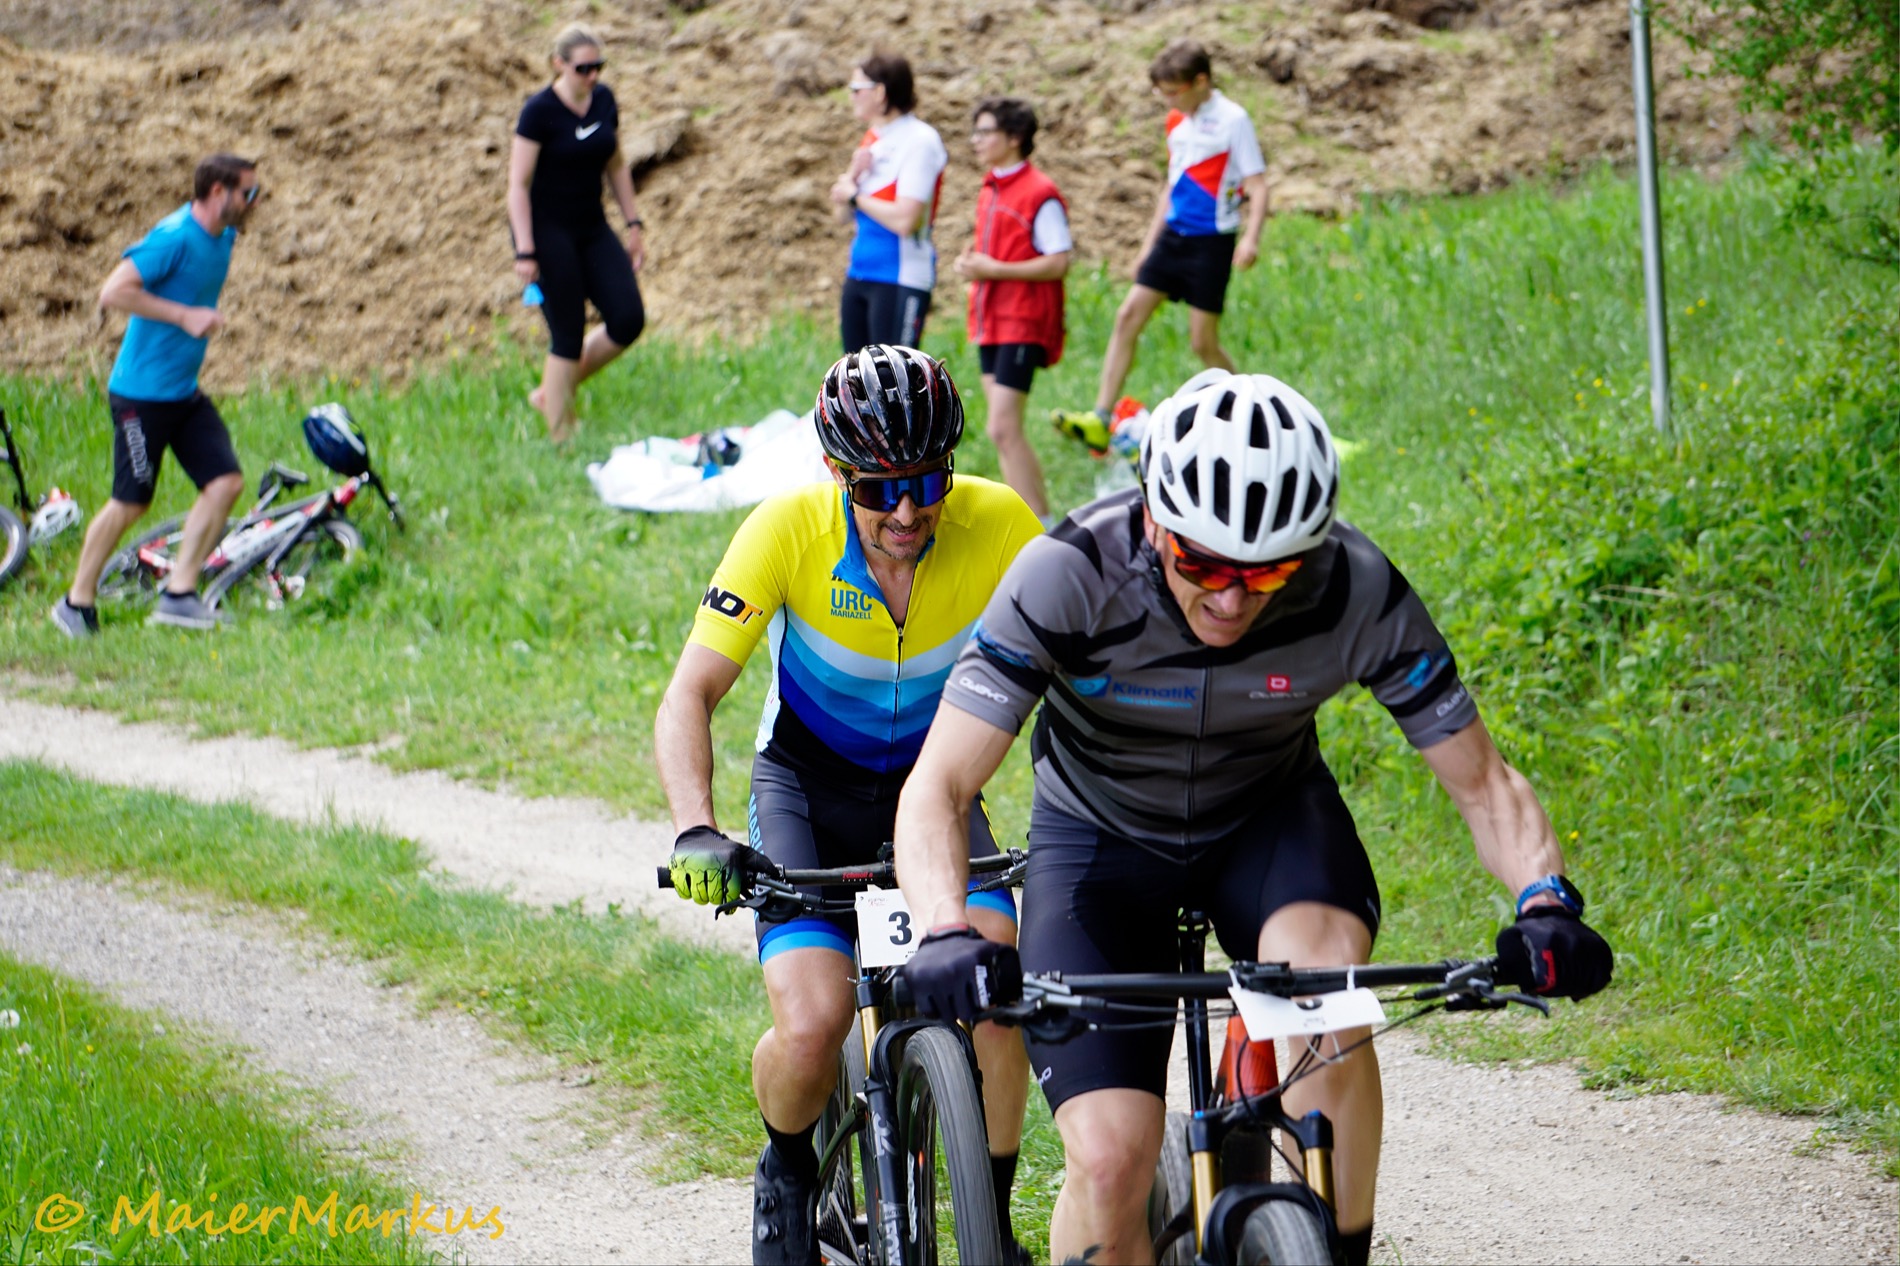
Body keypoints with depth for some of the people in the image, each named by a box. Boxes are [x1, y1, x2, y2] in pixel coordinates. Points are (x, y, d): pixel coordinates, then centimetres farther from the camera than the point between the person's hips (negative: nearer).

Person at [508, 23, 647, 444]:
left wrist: (634, 224, 12)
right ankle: (560, 437, 3)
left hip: (592, 227, 7)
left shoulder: (604, 100, 3)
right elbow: (518, 184, -15)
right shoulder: (540, 111, -15)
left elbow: (616, 166, 16)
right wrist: (525, 251, -19)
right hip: (548, 231, -7)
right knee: (567, 336, -7)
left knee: (628, 320, -3)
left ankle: (551, 393, 15)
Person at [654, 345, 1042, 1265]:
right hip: (808, 784, -1)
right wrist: (696, 832, -43)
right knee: (812, 1026, -22)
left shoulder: (998, 526, -23)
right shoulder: (787, 531, -26)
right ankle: (787, 1169, 12)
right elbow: (690, 695, -27)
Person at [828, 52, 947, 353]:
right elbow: (841, 211, 16)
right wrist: (852, 176, -4)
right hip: (859, 277, 9)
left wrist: (855, 196, -9)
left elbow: (905, 220, -22)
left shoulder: (919, 141, -13)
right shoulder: (872, 139, 13)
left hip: (900, 280, -9)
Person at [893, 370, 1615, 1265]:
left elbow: (1480, 781, -18)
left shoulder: (1357, 593, -26)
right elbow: (937, 789, -34)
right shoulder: (1067, 578, -31)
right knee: (1110, 1160, -18)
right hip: (1100, 834, -1)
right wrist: (946, 932, -53)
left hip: (1271, 820, 1)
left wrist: (1545, 901, -38)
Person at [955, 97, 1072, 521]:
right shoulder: (989, 192, 14)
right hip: (990, 322, 9)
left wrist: (994, 270, -19)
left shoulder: (1040, 194, -13)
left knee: (1003, 430, -15)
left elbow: (1059, 263, -17)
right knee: (1007, 434, 11)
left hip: (1023, 325, -9)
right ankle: (1040, 516, 18)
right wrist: (971, 263, 4)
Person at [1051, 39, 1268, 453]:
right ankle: (1101, 419, -4)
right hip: (1173, 235, 7)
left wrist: (1250, 237, -28)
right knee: (1128, 316, -3)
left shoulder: (1233, 121, -11)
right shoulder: (1177, 123, 11)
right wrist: (1149, 243, 22)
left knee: (1203, 341, -4)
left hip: (1212, 243, -7)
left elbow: (1258, 186, -13)